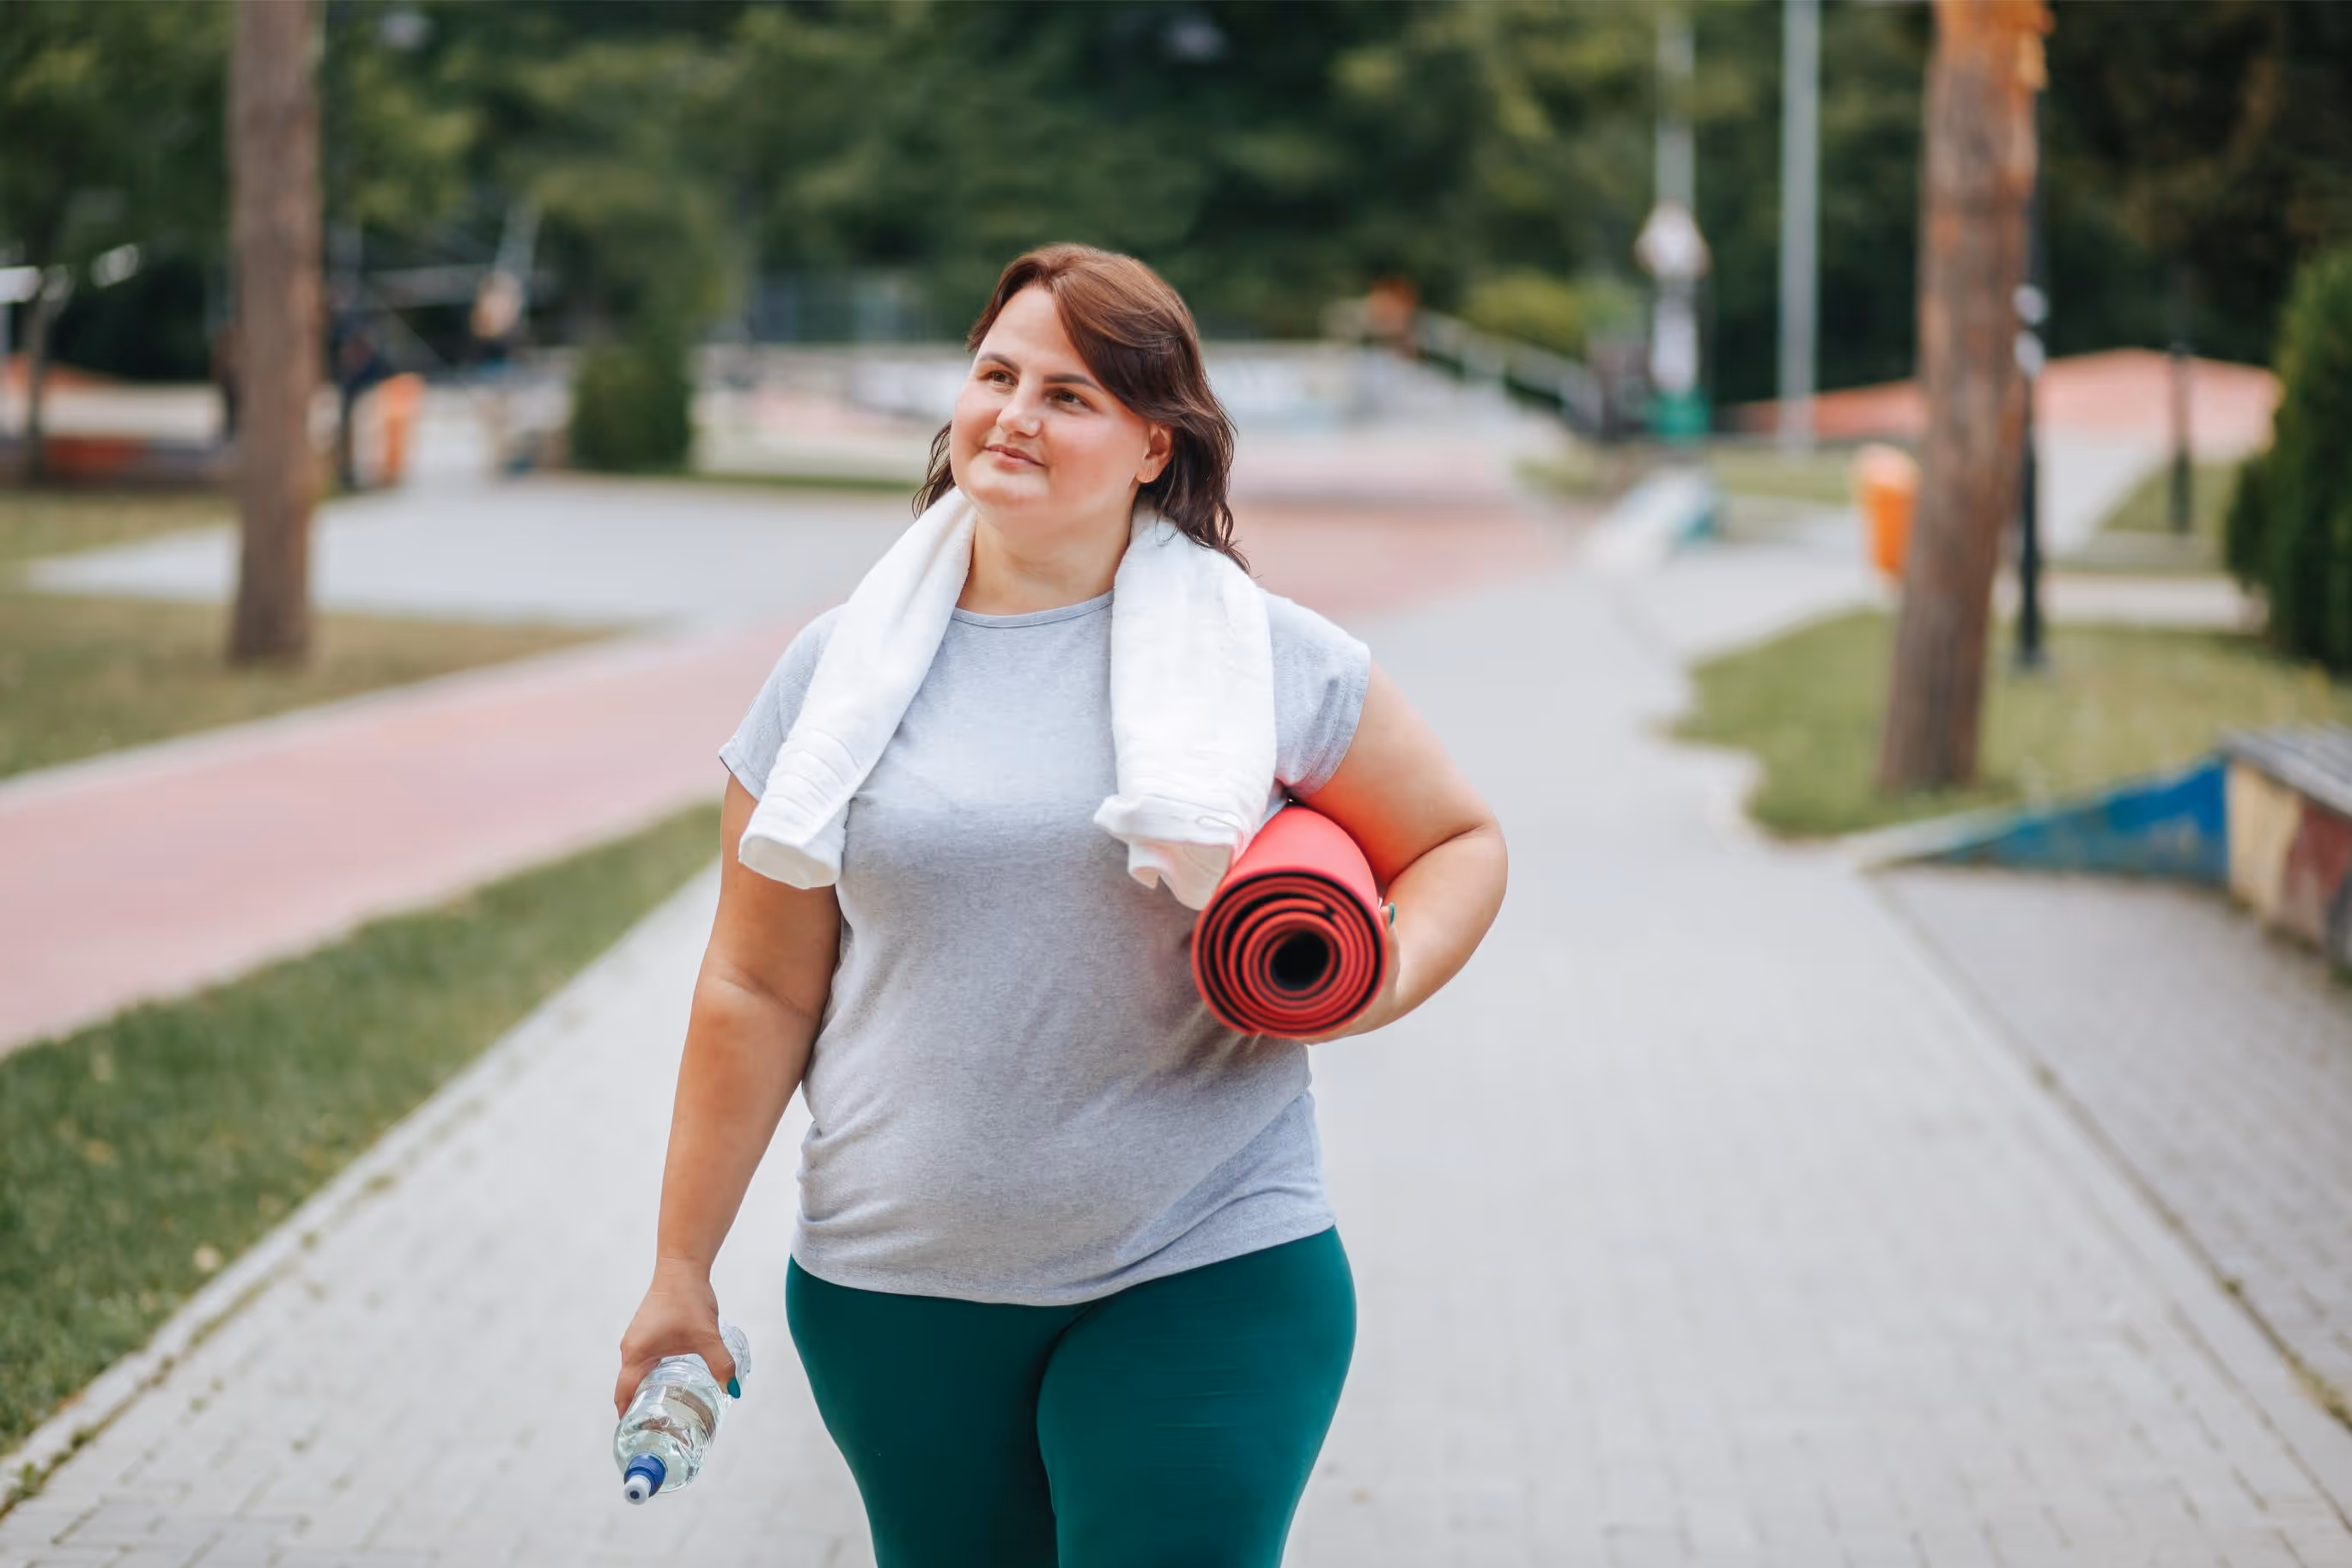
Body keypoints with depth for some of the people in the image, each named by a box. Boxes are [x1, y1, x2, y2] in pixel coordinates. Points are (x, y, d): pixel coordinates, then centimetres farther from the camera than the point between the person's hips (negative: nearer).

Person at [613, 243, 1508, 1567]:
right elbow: (758, 992, 5)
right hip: (896, 1295, 2)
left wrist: (1384, 978, -11)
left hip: (1205, 1282, -2)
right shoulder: (841, 670, 3)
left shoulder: (1272, 659, -1)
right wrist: (682, 1271, 6)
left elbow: (1461, 840, 11)